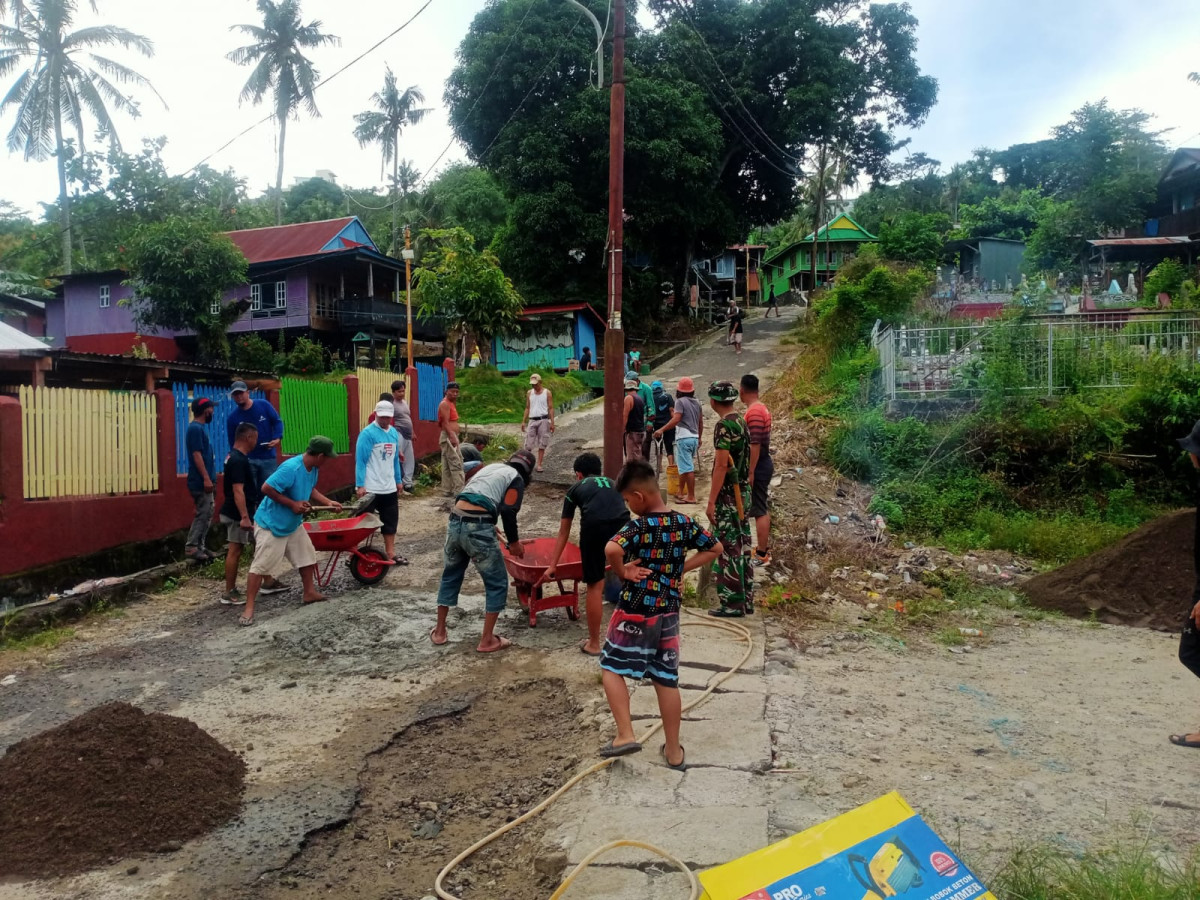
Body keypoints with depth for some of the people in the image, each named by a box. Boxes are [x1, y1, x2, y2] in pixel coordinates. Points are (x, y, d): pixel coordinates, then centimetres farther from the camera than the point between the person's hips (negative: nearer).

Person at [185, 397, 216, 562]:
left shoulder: (200, 427, 16)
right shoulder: (196, 428, -14)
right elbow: (196, 455, -20)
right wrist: (206, 478, -23)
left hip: (204, 480, 10)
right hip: (200, 481, -10)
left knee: (207, 513, 12)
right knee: (202, 514, -8)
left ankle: (199, 547, 16)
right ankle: (191, 547, -6)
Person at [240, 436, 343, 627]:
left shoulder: (313, 468, -2)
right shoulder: (291, 468, -31)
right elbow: (266, 488, -30)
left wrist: (328, 502, 4)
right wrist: (292, 504, -26)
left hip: (293, 524, 9)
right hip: (270, 523, -9)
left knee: (307, 556, 16)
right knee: (260, 565, -6)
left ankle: (310, 592, 32)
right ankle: (249, 609, -1)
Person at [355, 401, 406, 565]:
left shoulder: (394, 433, 8)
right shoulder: (367, 433, -13)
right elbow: (360, 460, -14)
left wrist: (399, 480, 18)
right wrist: (360, 485, -17)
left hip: (389, 488, 7)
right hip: (370, 488, -7)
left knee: (391, 521, 13)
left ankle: (390, 554, 24)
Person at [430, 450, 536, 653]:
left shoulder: (490, 467, 27)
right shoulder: (516, 478, 7)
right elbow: (508, 512, -7)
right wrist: (514, 542, 7)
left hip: (455, 522, 7)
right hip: (477, 528, -7)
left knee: (450, 576, 25)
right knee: (497, 583, 9)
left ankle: (439, 632, 34)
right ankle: (487, 640, 12)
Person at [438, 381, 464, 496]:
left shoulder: (451, 403, 20)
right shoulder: (445, 404, -11)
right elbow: (445, 422, -21)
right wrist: (452, 436, -29)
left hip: (452, 436, 11)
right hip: (448, 437, -11)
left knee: (447, 465, 11)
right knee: (456, 464, -14)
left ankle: (447, 490, 14)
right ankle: (459, 490, -16)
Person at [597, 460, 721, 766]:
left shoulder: (639, 527, -18)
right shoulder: (684, 523, 0)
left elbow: (610, 549, -36)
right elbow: (715, 548, 13)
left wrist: (623, 572, -17)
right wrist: (681, 568, 8)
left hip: (635, 612, -6)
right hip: (668, 613, 6)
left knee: (612, 667, 13)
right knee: (667, 679, 13)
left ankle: (625, 735, 5)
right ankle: (674, 750, 21)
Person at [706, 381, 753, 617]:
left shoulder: (724, 425, -16)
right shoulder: (742, 422, 12)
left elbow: (721, 465, -21)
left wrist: (711, 500, -19)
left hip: (728, 495, -9)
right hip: (743, 492, 9)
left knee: (727, 549, -3)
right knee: (741, 547, 13)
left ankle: (732, 604, 1)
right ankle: (745, 600, 20)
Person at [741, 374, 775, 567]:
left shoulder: (754, 412, -21)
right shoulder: (762, 408, 11)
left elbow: (755, 445, -24)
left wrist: (750, 472, -22)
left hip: (757, 467, -10)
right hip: (763, 464, 10)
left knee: (759, 511, -4)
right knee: (762, 509, 17)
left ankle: (761, 555, 2)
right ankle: (764, 547, 26)